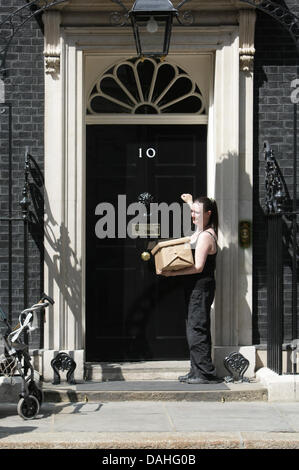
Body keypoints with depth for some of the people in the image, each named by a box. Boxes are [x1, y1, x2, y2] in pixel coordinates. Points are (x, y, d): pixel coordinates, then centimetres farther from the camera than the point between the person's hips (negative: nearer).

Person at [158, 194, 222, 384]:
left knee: (197, 329, -10)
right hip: (195, 288, 10)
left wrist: (173, 273, -20)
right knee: (194, 328, 12)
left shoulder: (205, 236, -16)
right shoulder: (200, 232, 13)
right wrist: (191, 202, 38)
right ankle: (197, 371, 16)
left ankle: (206, 373, -9)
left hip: (201, 287, -10)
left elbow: (198, 266, -22)